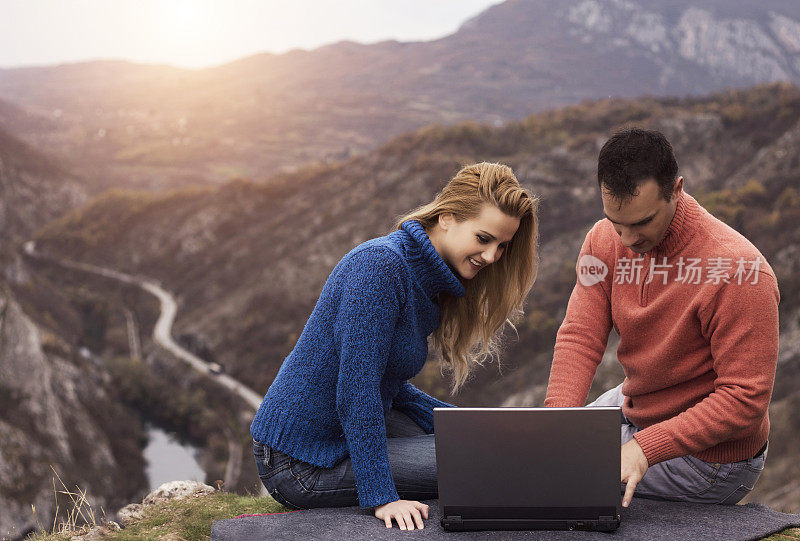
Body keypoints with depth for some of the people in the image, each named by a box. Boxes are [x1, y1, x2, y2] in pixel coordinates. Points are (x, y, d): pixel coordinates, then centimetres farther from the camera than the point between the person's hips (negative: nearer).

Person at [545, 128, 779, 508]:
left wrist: (645, 448, -38)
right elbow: (580, 336, -14)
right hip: (633, 406, 7)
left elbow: (746, 398, -29)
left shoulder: (735, 270, -31)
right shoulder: (606, 240, -9)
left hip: (707, 456, -7)